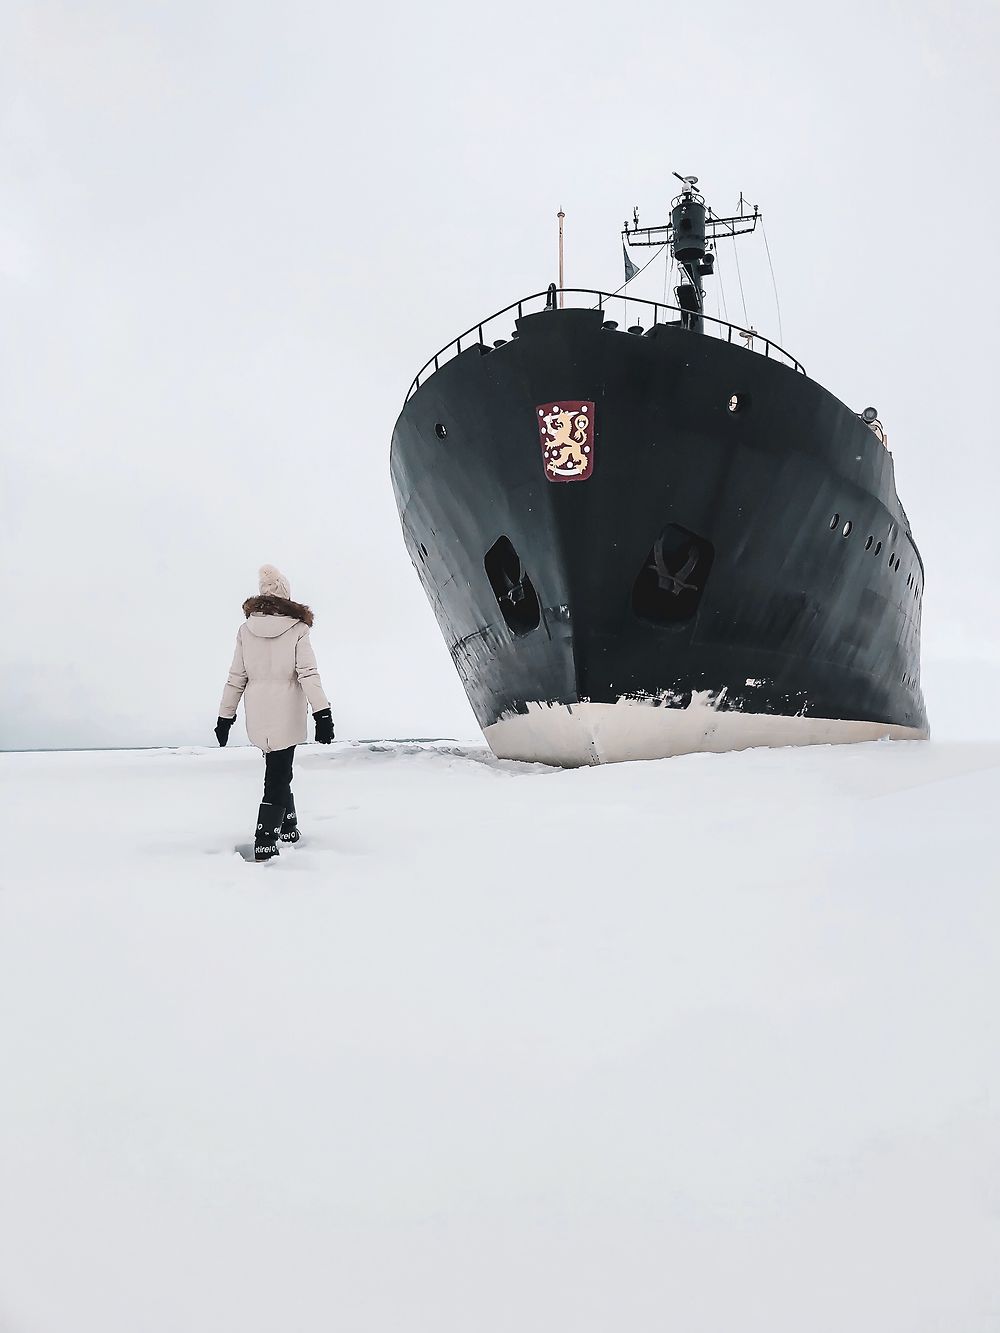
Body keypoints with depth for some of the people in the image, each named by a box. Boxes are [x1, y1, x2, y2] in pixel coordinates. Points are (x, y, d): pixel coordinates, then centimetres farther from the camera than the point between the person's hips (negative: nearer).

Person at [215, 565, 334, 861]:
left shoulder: (246, 629, 2)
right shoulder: (296, 629, -8)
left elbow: (236, 677, 4)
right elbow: (308, 674, -14)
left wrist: (225, 716, 11)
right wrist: (322, 714, -14)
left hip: (256, 715, 4)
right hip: (286, 715, -4)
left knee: (277, 769, 21)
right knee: (278, 776, 0)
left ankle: (288, 826, 31)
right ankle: (265, 843, -6)